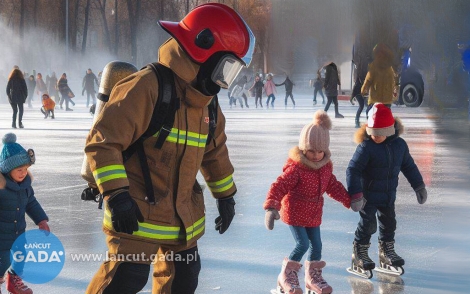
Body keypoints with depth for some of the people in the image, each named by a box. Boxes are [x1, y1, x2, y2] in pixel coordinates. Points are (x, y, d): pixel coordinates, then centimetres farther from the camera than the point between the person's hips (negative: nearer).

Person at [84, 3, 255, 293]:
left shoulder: (207, 102, 7)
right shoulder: (146, 88, -21)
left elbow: (215, 153, 22)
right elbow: (102, 141, -24)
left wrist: (226, 195, 24)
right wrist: (116, 194, -29)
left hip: (184, 215, 8)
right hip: (138, 212, -8)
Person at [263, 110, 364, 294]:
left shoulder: (326, 167, -1)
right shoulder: (296, 168, -23)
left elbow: (333, 186, 13)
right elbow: (280, 186, -29)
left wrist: (350, 200, 14)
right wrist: (271, 207, -40)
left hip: (313, 214, 7)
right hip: (294, 212, -7)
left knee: (316, 245, 10)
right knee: (302, 244, -10)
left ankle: (313, 277, 29)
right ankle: (286, 276, 7)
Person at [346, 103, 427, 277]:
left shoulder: (399, 145, -5)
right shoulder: (366, 147, -21)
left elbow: (409, 166, 9)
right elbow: (353, 170, -22)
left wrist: (419, 186, 13)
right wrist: (355, 194, -28)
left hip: (388, 195, 6)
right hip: (368, 195, -6)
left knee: (389, 223, 15)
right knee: (368, 224, -4)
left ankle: (387, 253, 33)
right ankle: (359, 256, 11)